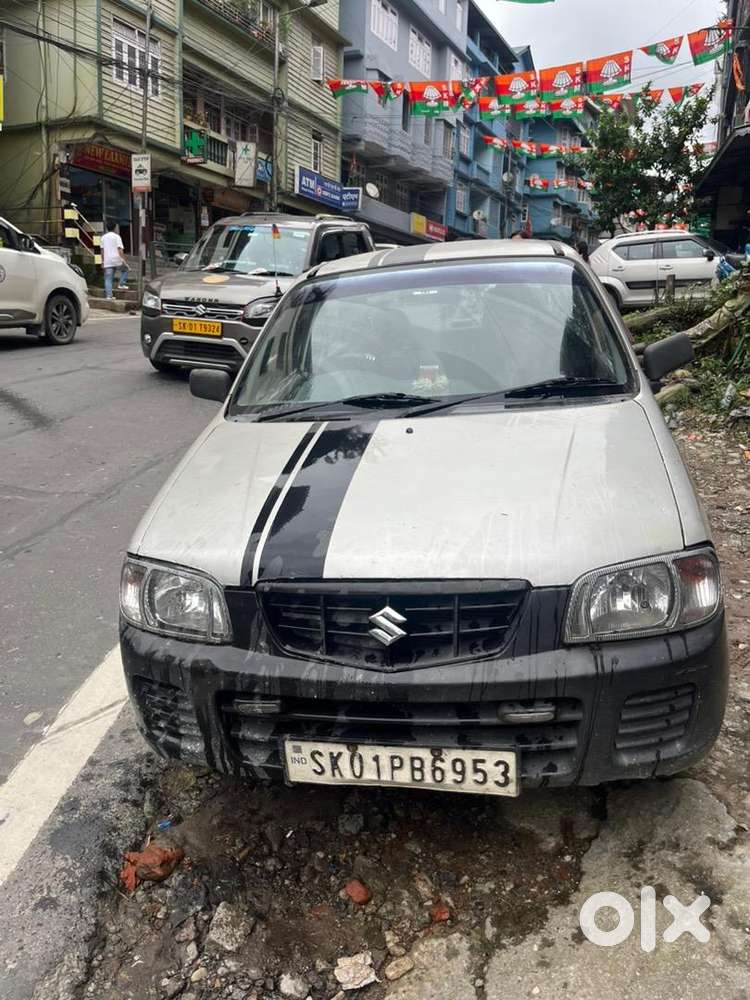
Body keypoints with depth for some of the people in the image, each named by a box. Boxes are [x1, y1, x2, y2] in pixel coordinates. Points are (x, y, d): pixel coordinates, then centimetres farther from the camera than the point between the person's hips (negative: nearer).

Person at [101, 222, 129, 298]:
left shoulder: (103, 237, 14)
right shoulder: (117, 236, -2)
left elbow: (102, 250, 17)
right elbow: (120, 249, -11)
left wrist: (102, 261, 24)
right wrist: (124, 260, -11)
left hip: (107, 262, 4)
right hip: (117, 260, -4)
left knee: (108, 279, 3)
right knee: (124, 269, 24)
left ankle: (109, 295, -1)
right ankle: (122, 284, 11)